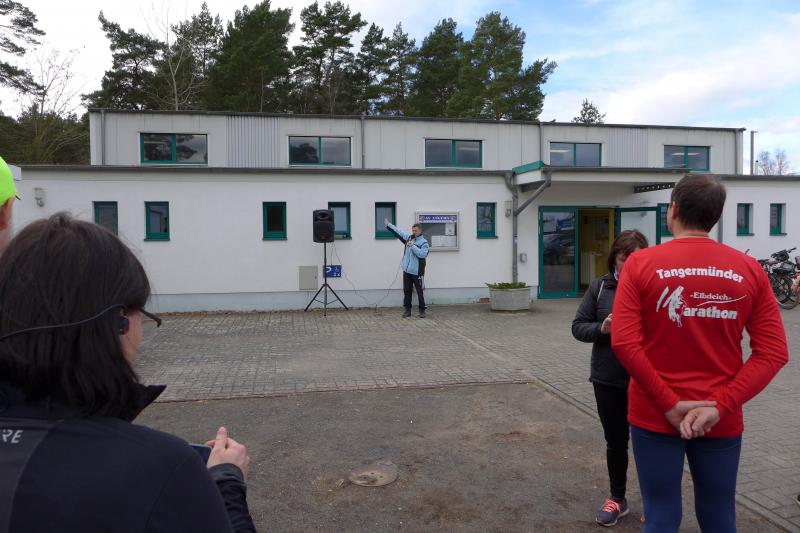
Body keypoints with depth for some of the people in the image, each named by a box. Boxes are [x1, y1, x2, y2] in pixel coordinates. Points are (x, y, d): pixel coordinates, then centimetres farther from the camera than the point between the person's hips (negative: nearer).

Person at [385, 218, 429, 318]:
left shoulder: (424, 243, -9)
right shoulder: (409, 237, 8)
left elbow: (422, 254, -23)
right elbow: (398, 231, 18)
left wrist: (412, 246, -23)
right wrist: (388, 224, 23)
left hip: (417, 272, -5)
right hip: (406, 271, 6)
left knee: (420, 292, 2)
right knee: (407, 291, 9)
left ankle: (422, 310, 12)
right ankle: (407, 310, 18)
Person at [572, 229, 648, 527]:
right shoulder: (599, 287, -1)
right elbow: (578, 327, 2)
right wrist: (601, 328, -16)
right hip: (608, 380, 3)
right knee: (615, 441, 18)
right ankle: (617, 499, 37)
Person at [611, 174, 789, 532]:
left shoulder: (641, 263, -8)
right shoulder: (749, 269, -1)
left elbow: (624, 343, -16)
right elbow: (773, 352, -5)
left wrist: (668, 404, -11)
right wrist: (719, 406, -10)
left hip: (654, 416, -2)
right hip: (721, 420, 2)